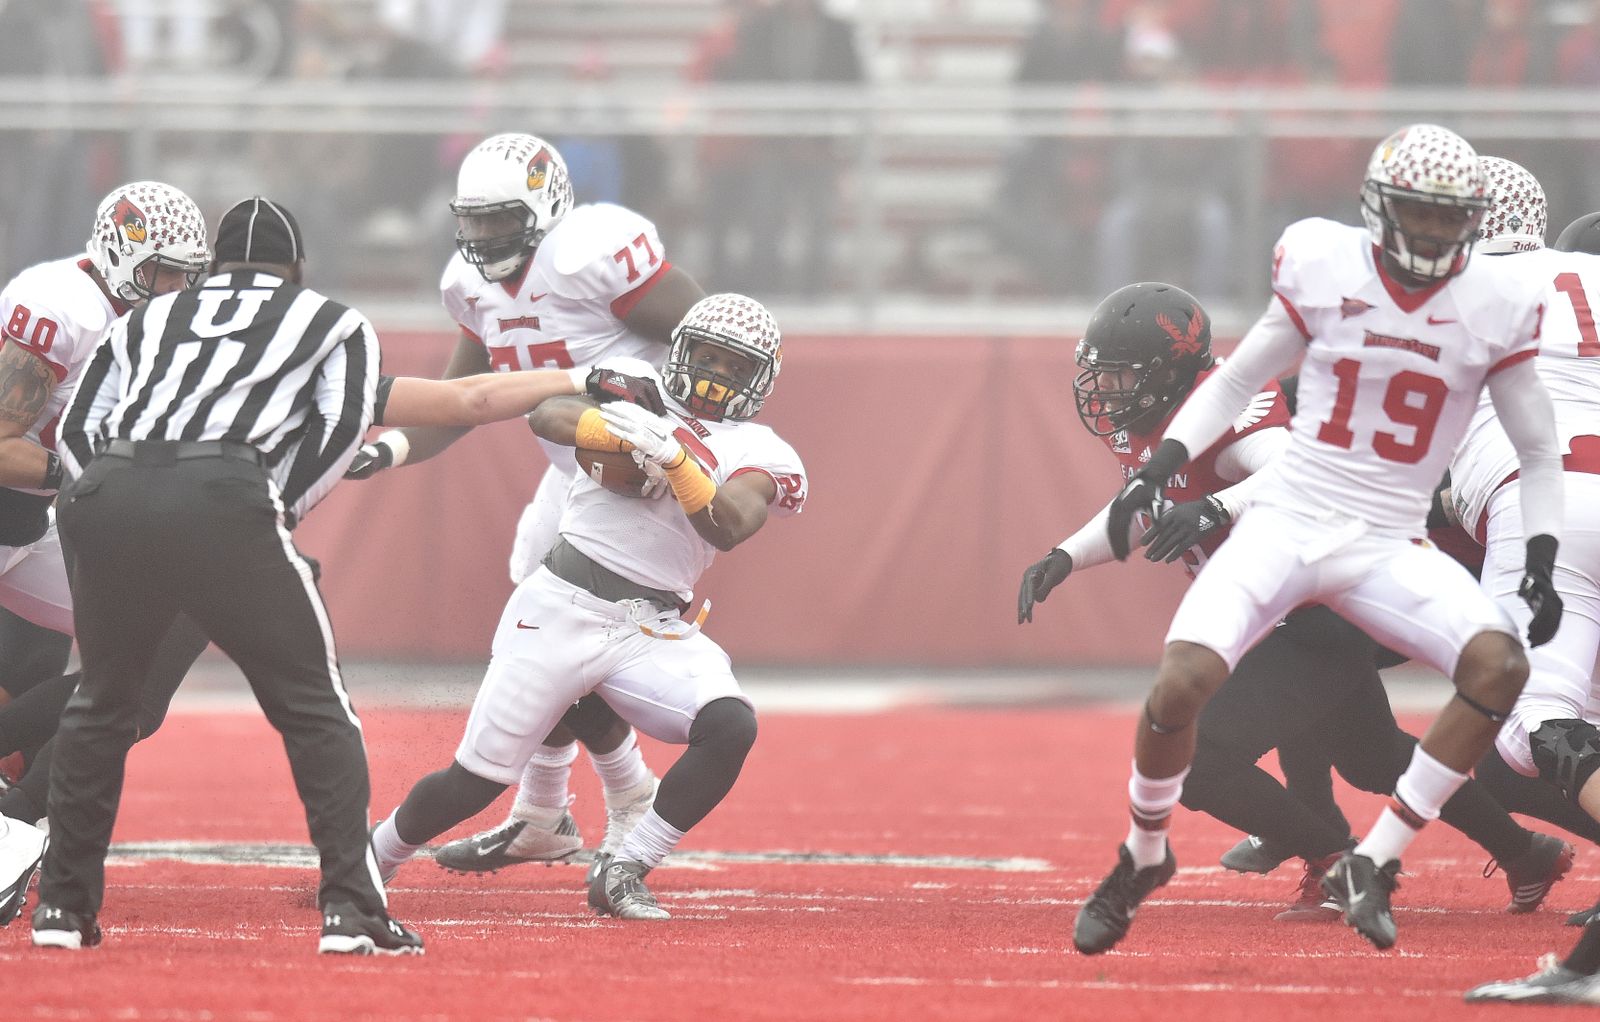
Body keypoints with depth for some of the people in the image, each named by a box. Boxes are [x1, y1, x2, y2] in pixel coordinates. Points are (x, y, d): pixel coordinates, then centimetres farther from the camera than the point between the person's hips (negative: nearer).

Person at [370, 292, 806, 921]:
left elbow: (729, 528, -16)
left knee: (731, 727, -24)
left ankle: (623, 876, -10)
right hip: (562, 604, -2)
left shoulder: (756, 453, 5)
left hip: (654, 628, 2)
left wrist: (672, 458, -30)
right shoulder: (633, 387, 5)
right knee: (474, 783, -1)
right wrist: (619, 432, -34)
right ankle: (371, 858, 28)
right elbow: (547, 416, -15)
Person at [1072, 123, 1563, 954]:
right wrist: (1159, 466, -2)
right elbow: (1236, 381, 10)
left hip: (1387, 545, 1)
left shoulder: (1493, 308, -2)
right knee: (1180, 685, -21)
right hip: (1286, 519, -1)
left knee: (1501, 663, -25)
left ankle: (1370, 866, -12)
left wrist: (1541, 562, -2)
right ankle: (1143, 858, 10)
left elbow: (1537, 452, 10)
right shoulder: (1326, 270, -4)